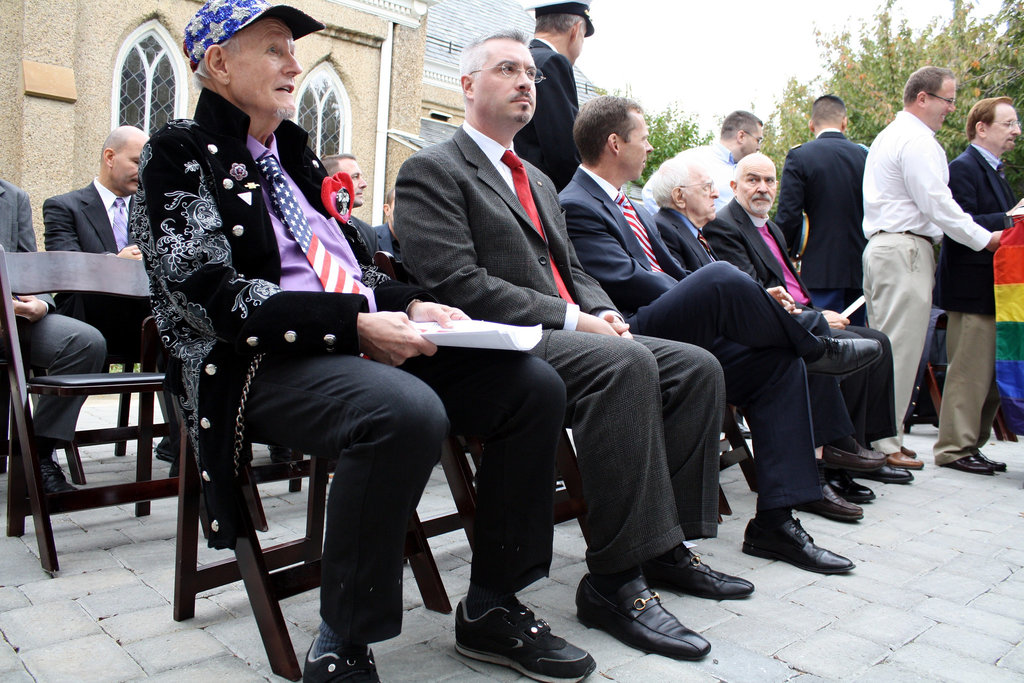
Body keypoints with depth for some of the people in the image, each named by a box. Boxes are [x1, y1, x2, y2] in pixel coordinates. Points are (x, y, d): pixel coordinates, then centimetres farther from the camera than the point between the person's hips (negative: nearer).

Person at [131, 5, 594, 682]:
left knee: (535, 385, -9)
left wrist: (410, 303, 4)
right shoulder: (180, 156, 1)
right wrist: (357, 321, -20)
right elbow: (213, 298, -13)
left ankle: (494, 606, 2)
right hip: (260, 365, -7)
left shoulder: (294, 154, 23)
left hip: (364, 344, 8)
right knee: (407, 410, -38)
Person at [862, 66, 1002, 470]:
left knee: (887, 347, 10)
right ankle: (885, 445, -6)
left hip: (882, 247, 10)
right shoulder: (917, 141, -10)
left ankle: (880, 438, 14)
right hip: (905, 251, -10)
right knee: (900, 350, -9)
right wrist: (984, 239, -4)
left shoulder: (889, 136, 23)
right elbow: (938, 205, -14)